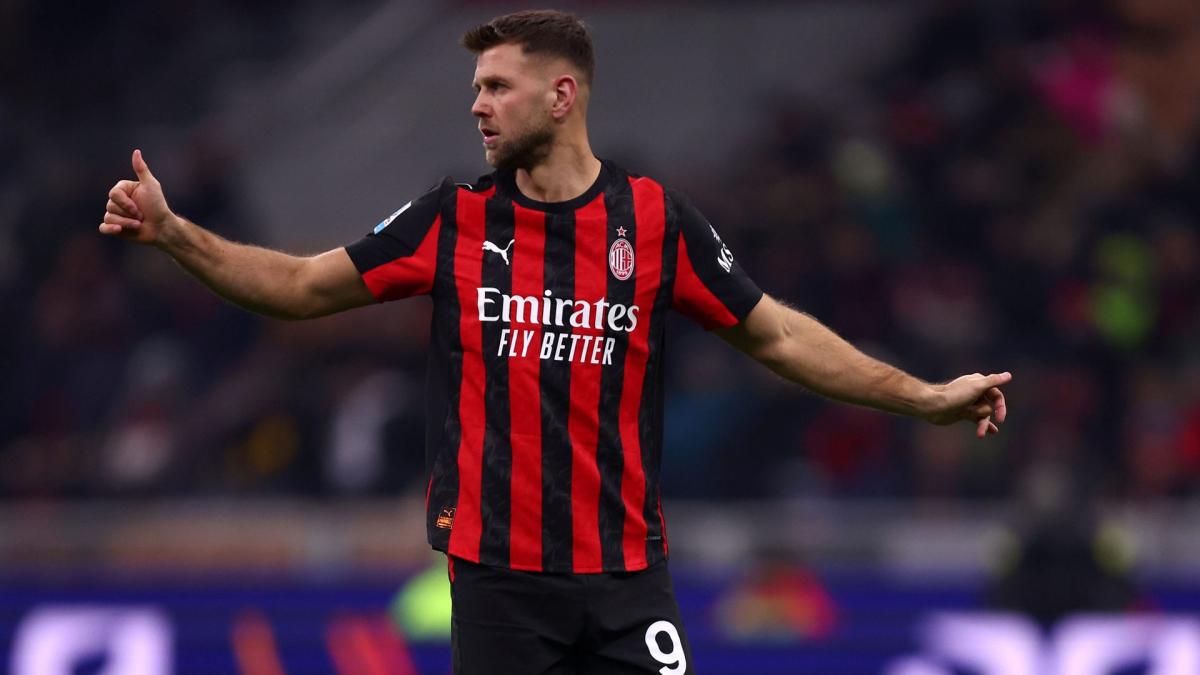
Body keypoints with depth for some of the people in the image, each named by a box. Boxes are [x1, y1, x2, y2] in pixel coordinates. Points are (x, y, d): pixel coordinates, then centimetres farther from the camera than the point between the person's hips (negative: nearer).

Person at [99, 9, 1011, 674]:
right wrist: (170, 231, -1)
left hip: (626, 578, -1)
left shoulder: (657, 220, 0)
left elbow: (778, 336, 7)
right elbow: (303, 286, 8)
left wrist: (926, 398, 3)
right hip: (497, 576, 1)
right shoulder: (453, 220, 3)